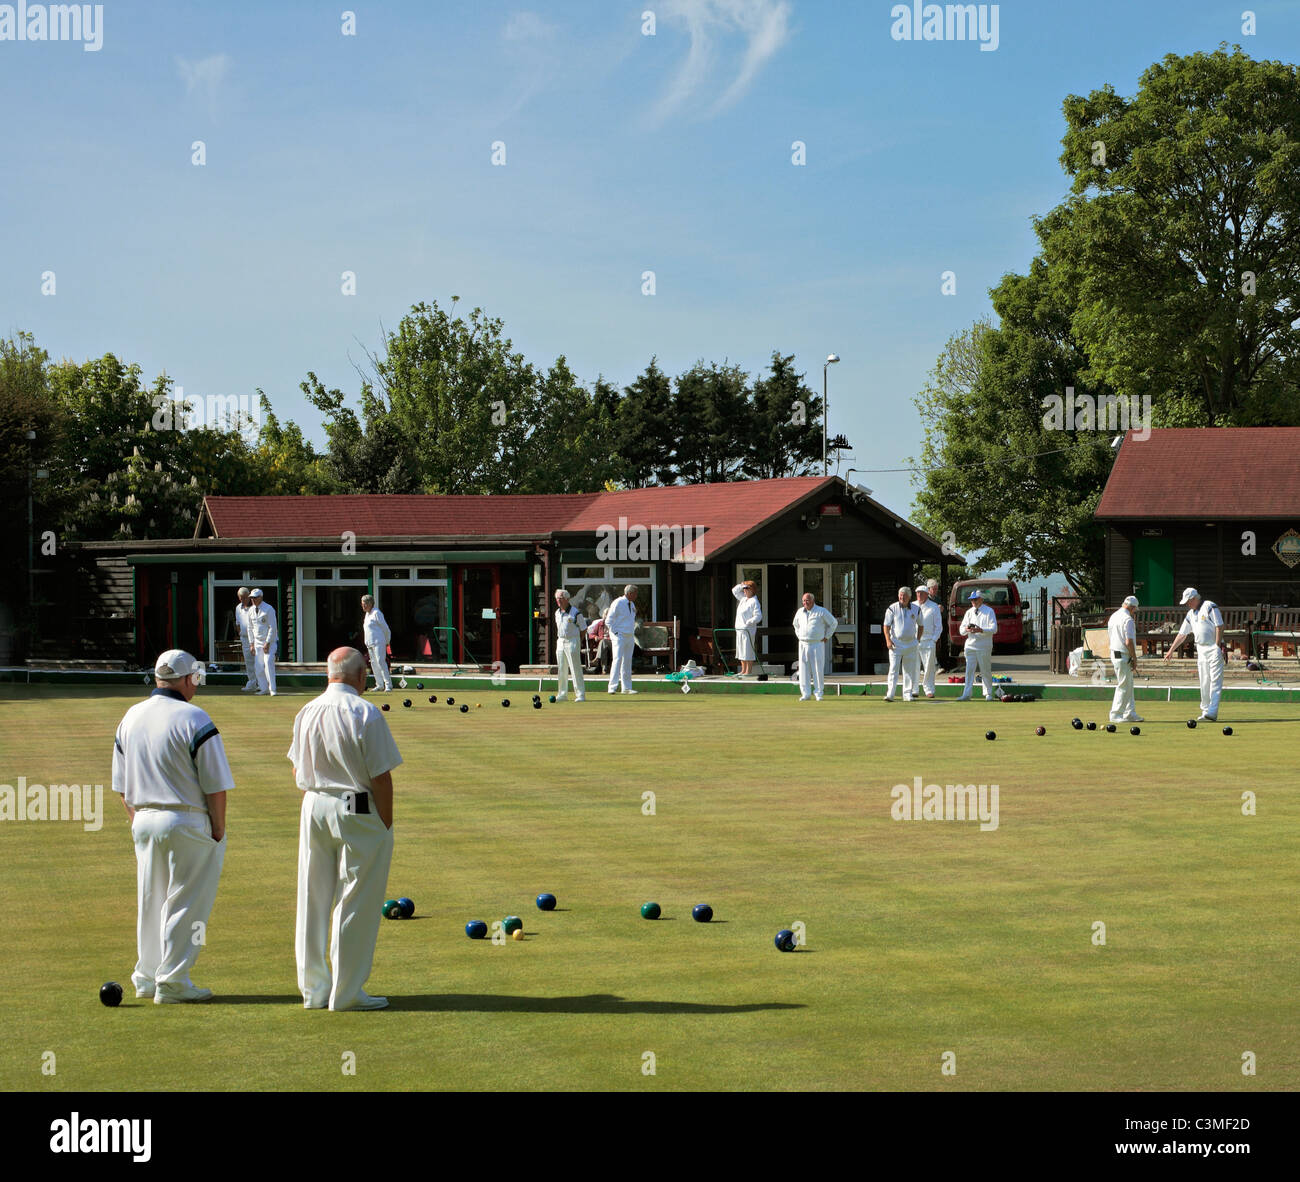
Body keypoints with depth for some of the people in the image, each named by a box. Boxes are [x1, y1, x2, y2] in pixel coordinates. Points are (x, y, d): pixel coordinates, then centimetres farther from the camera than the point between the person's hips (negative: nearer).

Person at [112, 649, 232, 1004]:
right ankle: (172, 981, 4)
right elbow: (215, 785, -13)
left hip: (144, 823, 7)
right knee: (185, 904, 2)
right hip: (187, 823, -7)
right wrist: (218, 829, -4)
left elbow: (121, 785, 14)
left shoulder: (130, 718, 8)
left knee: (150, 902, 15)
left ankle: (146, 978, 22)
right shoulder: (193, 719, -13)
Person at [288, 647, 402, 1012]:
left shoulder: (306, 713, 4)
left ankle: (313, 989, 19)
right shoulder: (365, 715, -14)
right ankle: (347, 992, 6)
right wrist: (386, 824, -6)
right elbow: (381, 777, -14)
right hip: (359, 812, -6)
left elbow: (298, 771, 12)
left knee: (313, 902, 11)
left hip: (314, 810, 6)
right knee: (355, 905, 2)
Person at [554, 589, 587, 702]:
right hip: (560, 641, 7)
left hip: (572, 641, -7)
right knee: (561, 670, 9)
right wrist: (559, 640, 12)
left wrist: (578, 642, -4)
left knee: (575, 669, -7)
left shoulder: (575, 613, -9)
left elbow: (583, 629, -3)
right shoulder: (557, 613, 11)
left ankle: (580, 694, -5)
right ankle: (562, 694, 16)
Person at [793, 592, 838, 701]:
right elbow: (796, 625, 28)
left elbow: (833, 623, 5)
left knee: (818, 669, -2)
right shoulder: (800, 612, 9)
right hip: (803, 644, 3)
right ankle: (805, 694, 4)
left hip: (817, 644, -3)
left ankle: (818, 693, 5)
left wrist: (826, 637, 3)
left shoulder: (822, 612, -4)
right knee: (804, 670, 0)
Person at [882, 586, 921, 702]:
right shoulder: (892, 608, -1)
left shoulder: (915, 609, 6)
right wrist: (888, 640, -12)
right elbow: (886, 626, 0)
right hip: (896, 643, -3)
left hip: (911, 644, 3)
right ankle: (889, 694, -14)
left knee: (910, 671, 5)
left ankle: (907, 694, 12)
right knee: (893, 669, -10)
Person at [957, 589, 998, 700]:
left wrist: (981, 630, -25)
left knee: (986, 671, 2)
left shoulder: (989, 611, 1)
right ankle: (966, 694, -6)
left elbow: (994, 628, -9)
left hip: (984, 646, -4)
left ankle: (988, 694, 12)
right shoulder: (969, 612, 14)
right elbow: (961, 630, 11)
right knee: (969, 670, -2)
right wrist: (966, 629, -12)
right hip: (970, 645, 4)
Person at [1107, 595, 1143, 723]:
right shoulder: (1128, 620, -16)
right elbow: (1129, 642, -20)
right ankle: (1116, 715, 0)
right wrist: (1134, 659, -12)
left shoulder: (1113, 617, 12)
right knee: (1123, 686, -2)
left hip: (1114, 653, 9)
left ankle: (1130, 713, 16)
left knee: (1128, 685, 14)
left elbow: (1109, 635, 18)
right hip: (1124, 656, -9)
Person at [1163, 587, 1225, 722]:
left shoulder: (1210, 607, -7)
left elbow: (1219, 626, -13)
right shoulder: (1190, 614, 15)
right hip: (1201, 650, 8)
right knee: (1204, 683, 6)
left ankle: (1212, 712, -19)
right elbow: (1182, 634, 20)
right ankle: (1205, 711, 10)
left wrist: (1218, 647, -19)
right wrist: (1171, 650, 18)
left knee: (1215, 681, -11)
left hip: (1214, 649, -8)